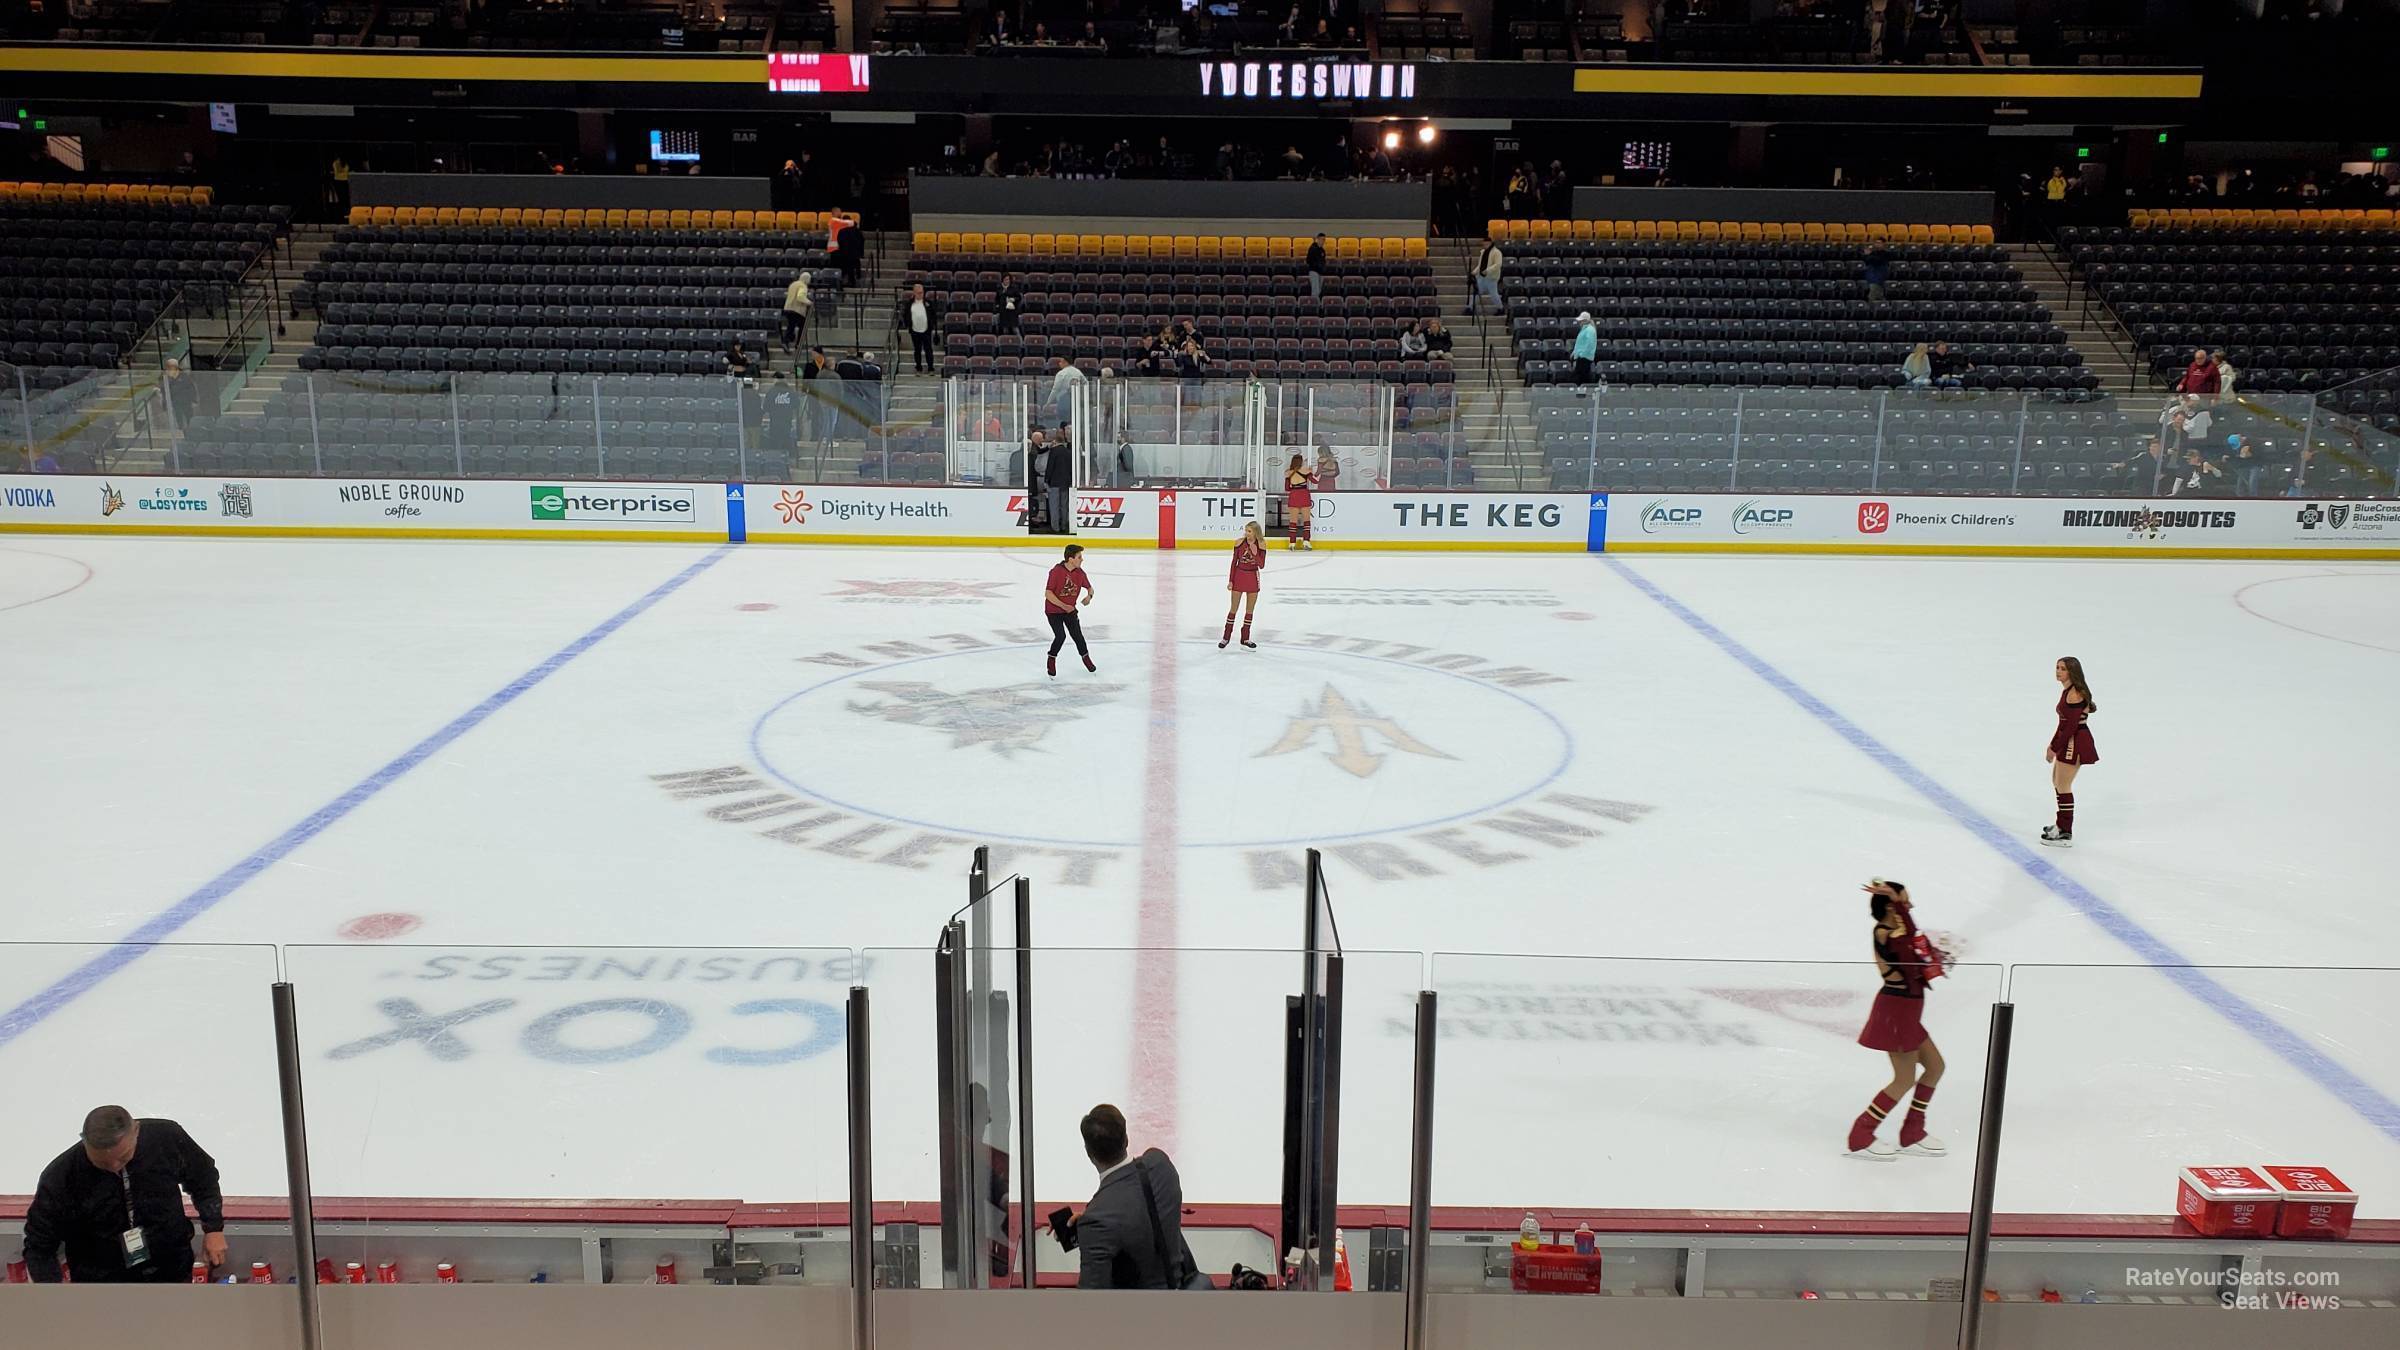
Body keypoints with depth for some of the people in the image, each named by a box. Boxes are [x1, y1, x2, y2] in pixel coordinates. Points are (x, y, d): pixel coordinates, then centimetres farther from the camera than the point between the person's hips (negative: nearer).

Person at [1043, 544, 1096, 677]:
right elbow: (1048, 593, -23)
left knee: (1077, 635, 2)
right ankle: (1051, 660, 7)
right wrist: (1063, 606, -25)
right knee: (1061, 636, -16)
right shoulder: (1056, 571, -23)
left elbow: (1089, 588, 10)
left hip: (1070, 610, 5)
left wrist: (1089, 596, -13)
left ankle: (1086, 658, 26)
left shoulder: (1079, 572, -6)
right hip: (1053, 610, -5)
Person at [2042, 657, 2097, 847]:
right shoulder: (2067, 691, 10)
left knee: (2063, 785, -5)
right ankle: (2062, 825, 37)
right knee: (2056, 781, 23)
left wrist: (2055, 749, -19)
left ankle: (2065, 835, 1)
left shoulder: (2075, 693, -20)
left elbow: (2071, 725, -23)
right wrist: (2053, 744, 14)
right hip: (2069, 741, 11)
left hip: (2076, 742, -11)